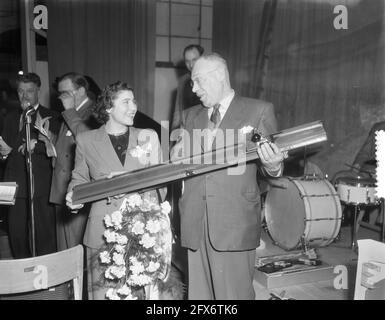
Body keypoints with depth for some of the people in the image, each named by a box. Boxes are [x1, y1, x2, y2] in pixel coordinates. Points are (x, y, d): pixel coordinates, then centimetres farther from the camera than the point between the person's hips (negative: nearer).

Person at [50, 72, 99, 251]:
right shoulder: (68, 115, 20)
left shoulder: (94, 112, -7)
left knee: (77, 247, -4)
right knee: (63, 248, 14)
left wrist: (70, 111, -15)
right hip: (61, 191, 9)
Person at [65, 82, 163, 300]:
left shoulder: (147, 137, 8)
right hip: (103, 230, -1)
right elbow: (79, 178, 16)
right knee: (101, 289, 3)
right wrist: (74, 195, -3)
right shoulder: (86, 140, 5)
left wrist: (152, 148, -7)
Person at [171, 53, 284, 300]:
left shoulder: (259, 111, 2)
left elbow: (272, 160, 3)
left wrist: (272, 166, -20)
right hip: (195, 224, 5)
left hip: (235, 224, -4)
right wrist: (177, 159, -4)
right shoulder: (192, 115, 17)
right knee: (199, 293, 12)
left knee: (234, 294, 2)